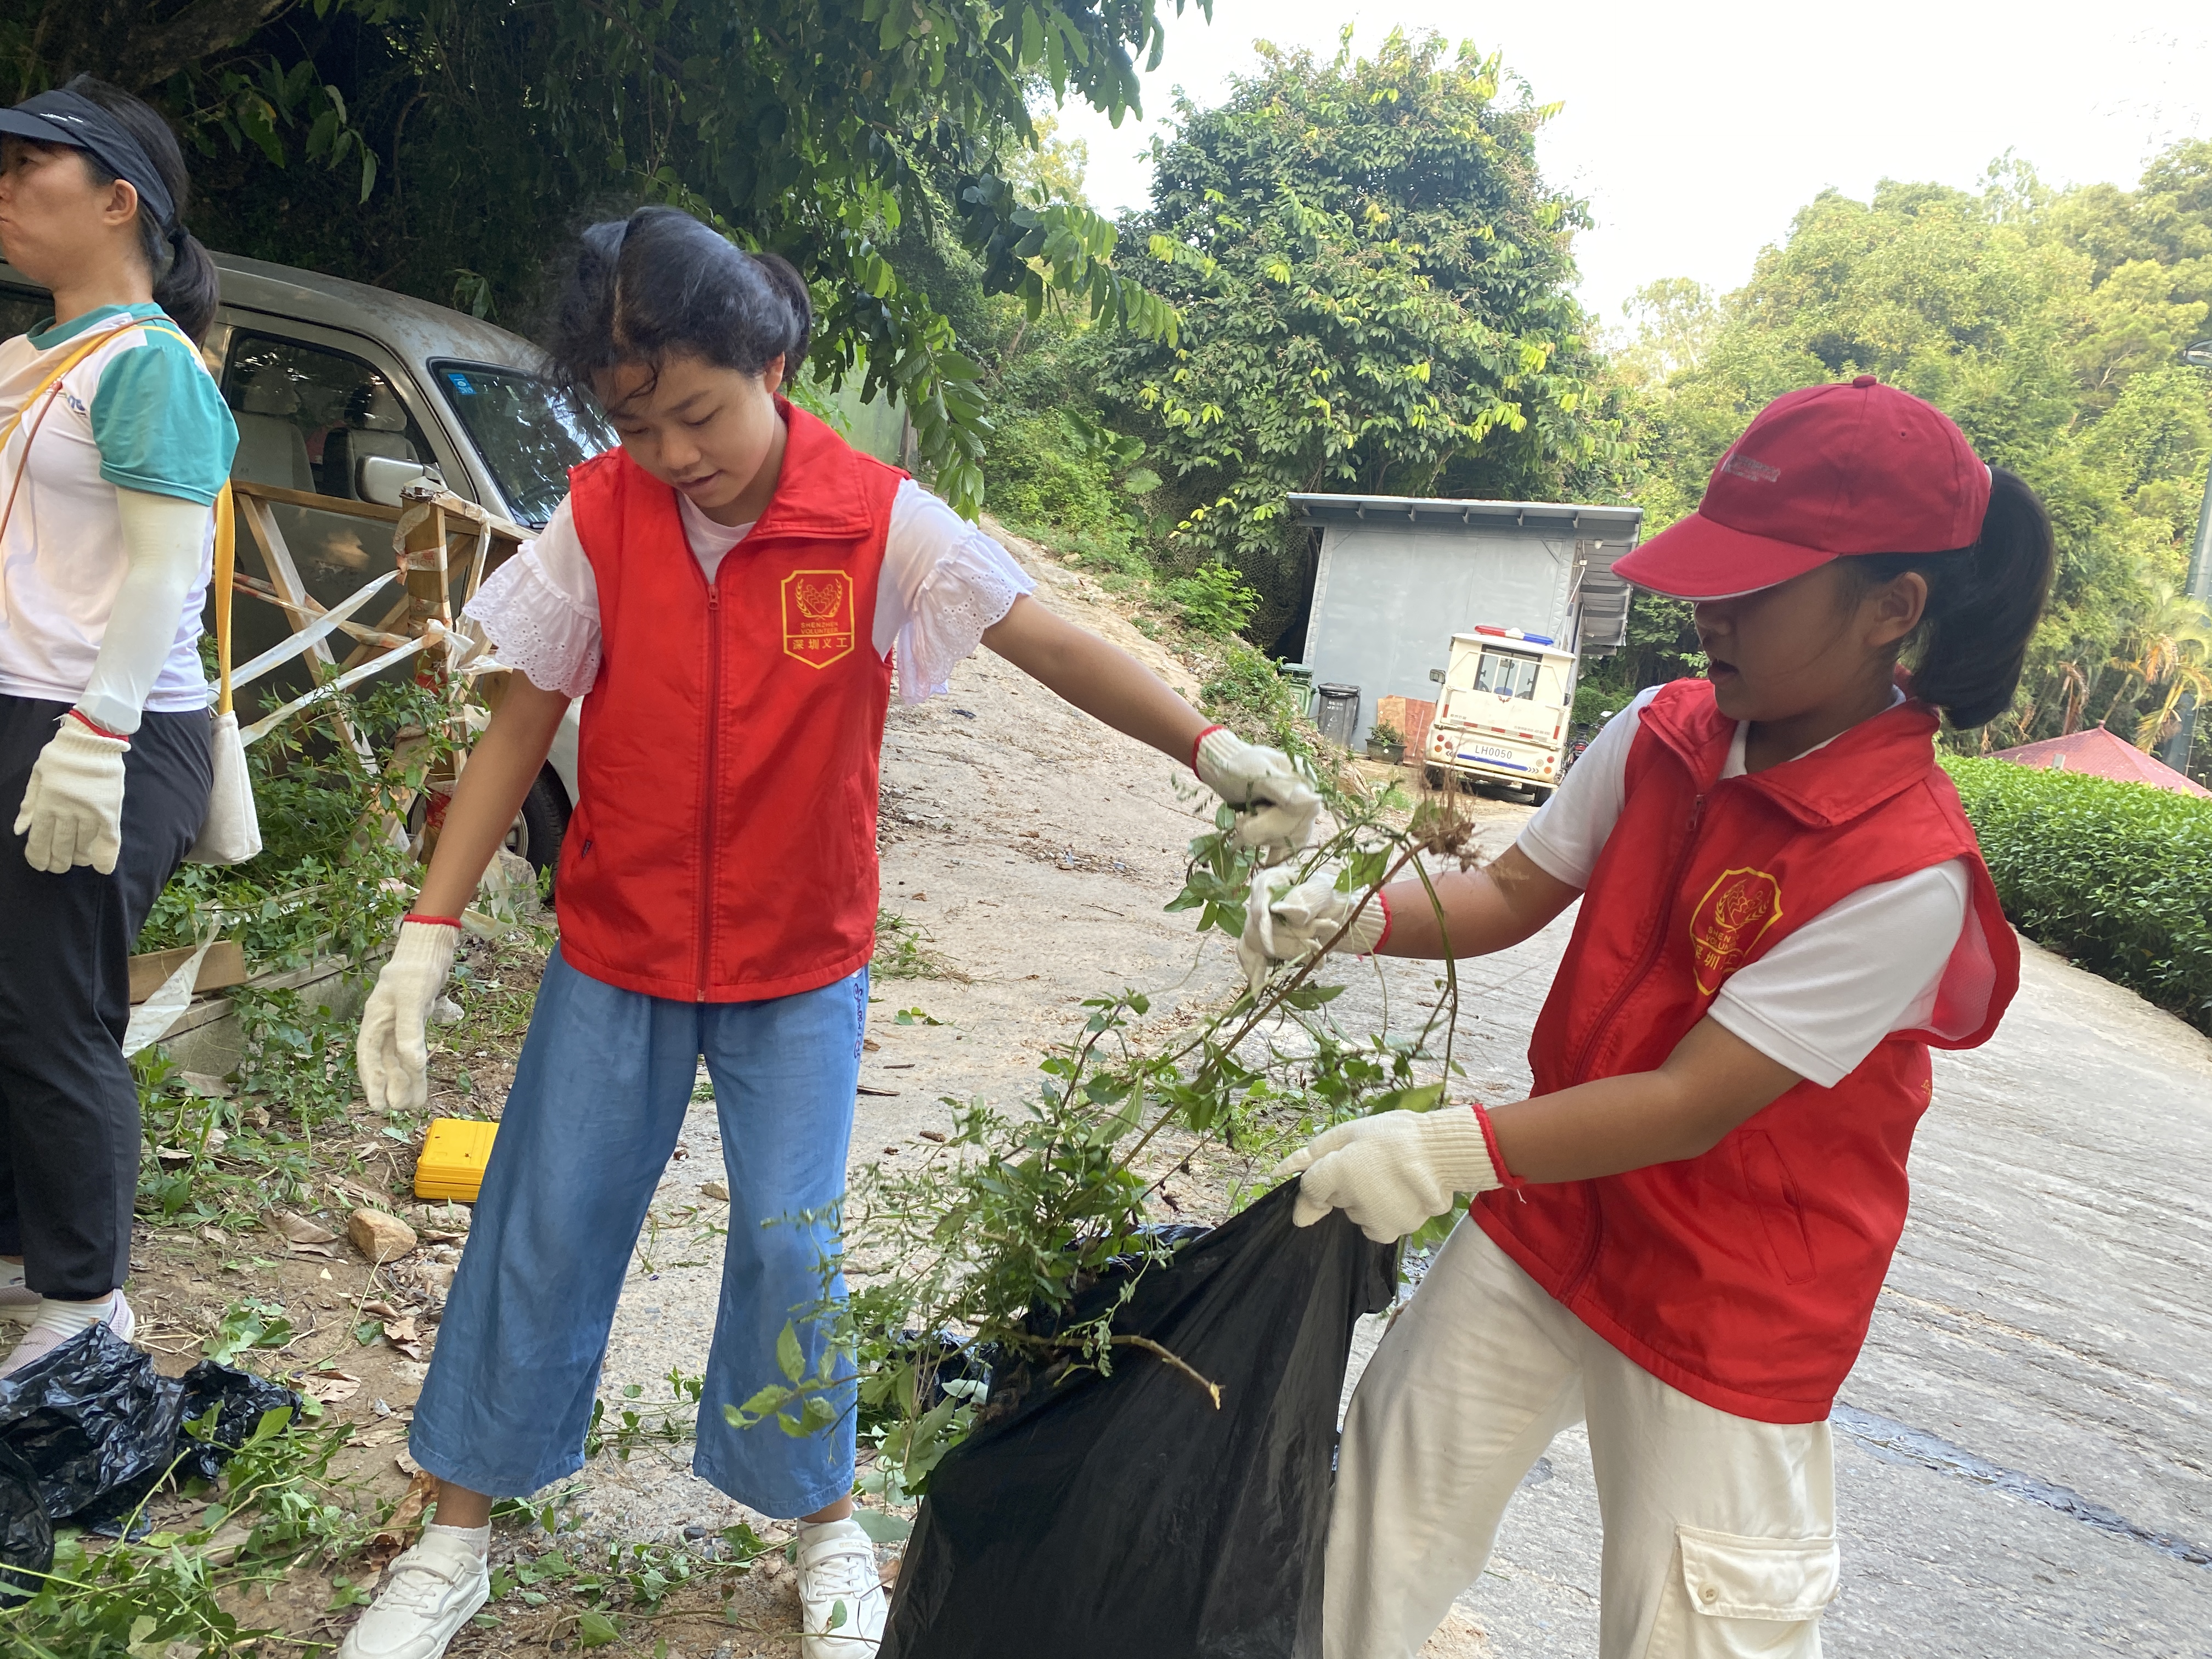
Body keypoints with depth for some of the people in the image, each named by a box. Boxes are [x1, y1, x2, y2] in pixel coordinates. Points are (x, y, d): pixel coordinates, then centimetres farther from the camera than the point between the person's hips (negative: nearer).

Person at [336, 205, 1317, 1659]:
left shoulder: (878, 519, -14)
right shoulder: (599, 519, -9)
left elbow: (1047, 641, -16)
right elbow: (522, 729, -4)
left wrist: (1210, 746, -29)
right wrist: (429, 934, -7)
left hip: (801, 961, -1)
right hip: (617, 947, 2)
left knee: (790, 1243, 3)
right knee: (544, 1234, 10)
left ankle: (826, 1524, 29)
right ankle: (458, 1539, 31)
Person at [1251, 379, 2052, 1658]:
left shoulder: (1907, 870, -26)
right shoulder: (1663, 735, -7)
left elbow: (1694, 1106, -28)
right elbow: (1514, 893, 2)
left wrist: (1461, 1148, -38)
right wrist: (1357, 920, -15)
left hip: (1727, 1300, -6)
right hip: (1547, 1210, 6)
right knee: (1388, 1506, 17)